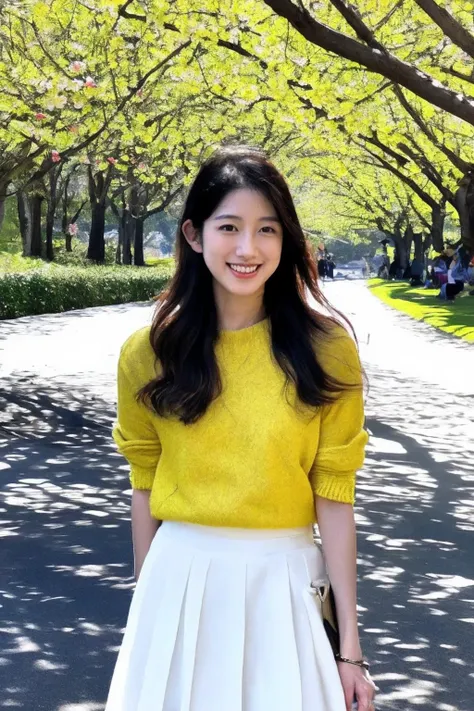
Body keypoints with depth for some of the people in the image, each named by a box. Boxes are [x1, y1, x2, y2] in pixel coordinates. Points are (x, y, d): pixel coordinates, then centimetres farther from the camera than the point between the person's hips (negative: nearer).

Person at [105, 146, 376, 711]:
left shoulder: (324, 349, -7)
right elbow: (145, 486, 5)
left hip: (282, 581, -1)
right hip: (180, 578, 1)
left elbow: (332, 495, -6)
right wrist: (145, 606, 11)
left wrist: (350, 646, -6)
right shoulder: (150, 353, -3)